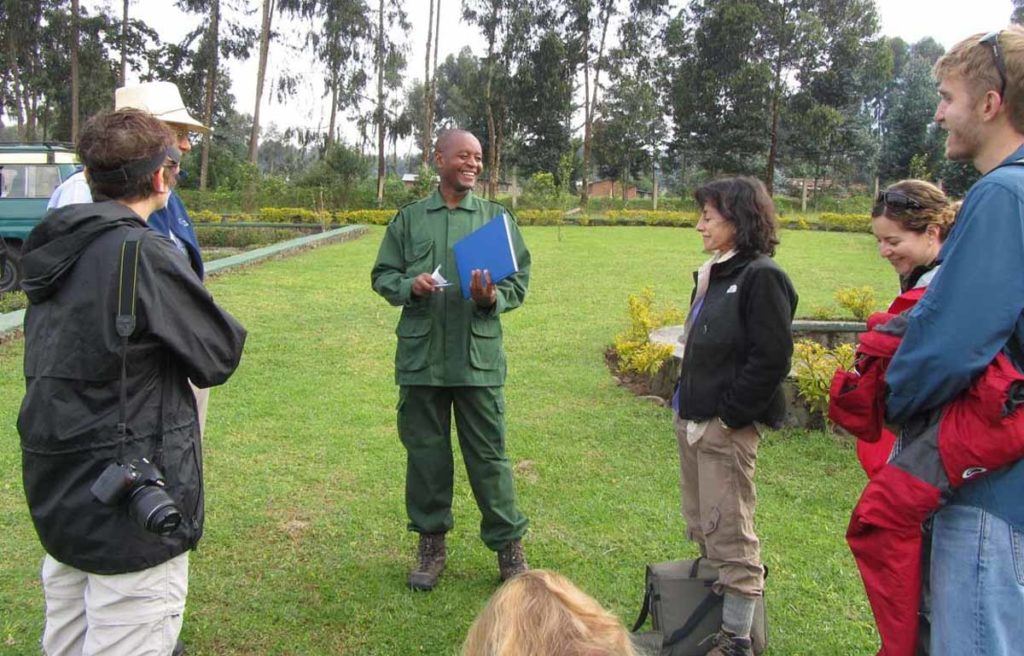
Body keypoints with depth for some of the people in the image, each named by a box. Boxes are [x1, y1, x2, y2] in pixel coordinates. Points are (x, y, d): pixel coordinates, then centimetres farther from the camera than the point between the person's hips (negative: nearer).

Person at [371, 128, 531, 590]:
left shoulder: (496, 216, 7)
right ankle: (431, 543, 26)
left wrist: (493, 298, -16)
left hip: (479, 356, -1)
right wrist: (409, 286, -10)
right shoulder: (409, 218, 9)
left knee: (488, 453, 3)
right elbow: (382, 275, 11)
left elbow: (519, 281, 5)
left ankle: (509, 545, 18)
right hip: (421, 355, 1)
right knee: (425, 451, 10)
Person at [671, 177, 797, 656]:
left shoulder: (761, 277, -14)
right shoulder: (713, 275, 12)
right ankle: (714, 613, 35)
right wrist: (685, 403, 10)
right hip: (693, 419, 9)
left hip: (728, 427, -9)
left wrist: (728, 414, -17)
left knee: (728, 534, 1)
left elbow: (772, 359, -19)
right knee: (700, 527, 19)